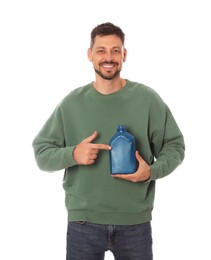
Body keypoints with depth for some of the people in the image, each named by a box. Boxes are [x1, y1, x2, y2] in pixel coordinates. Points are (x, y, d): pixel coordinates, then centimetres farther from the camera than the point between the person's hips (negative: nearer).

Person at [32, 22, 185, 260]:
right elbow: (41, 153, 3)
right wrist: (72, 155, -16)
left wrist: (152, 171, -14)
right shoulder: (72, 103, 1)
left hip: (135, 221, 0)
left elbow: (174, 145, 4)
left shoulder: (148, 99, -1)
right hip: (82, 222, 1)